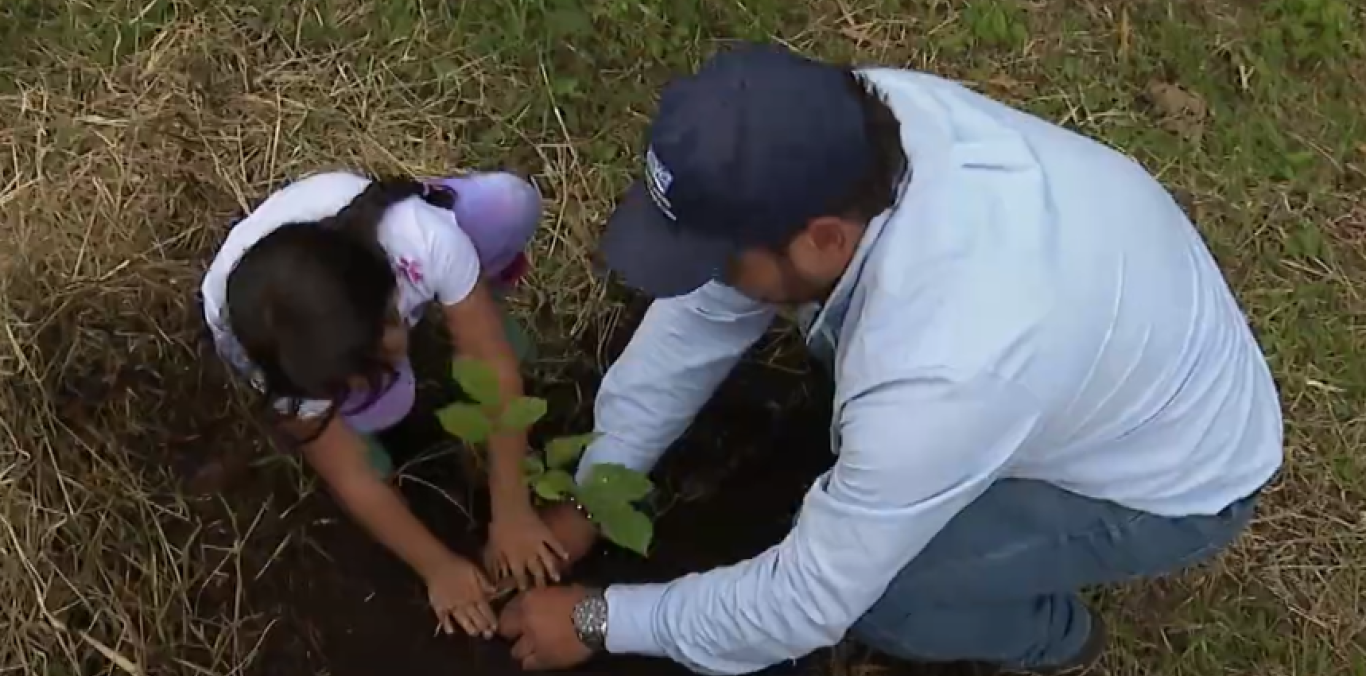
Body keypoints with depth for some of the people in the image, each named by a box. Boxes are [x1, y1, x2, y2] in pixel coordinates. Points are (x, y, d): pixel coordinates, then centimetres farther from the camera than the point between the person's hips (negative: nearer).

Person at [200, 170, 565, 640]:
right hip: (291, 338, -2)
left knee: (511, 203, -25)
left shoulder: (419, 236, -42)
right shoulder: (270, 360, -40)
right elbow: (349, 475, -28)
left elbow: (494, 365, -32)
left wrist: (511, 510, -30)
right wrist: (438, 567, -23)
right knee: (383, 401, -33)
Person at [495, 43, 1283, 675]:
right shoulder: (856, 121, -24)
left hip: (1175, 480, -6)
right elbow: (705, 313, -10)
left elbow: (810, 601, -28)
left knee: (865, 589, -19)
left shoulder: (942, 375, -43)